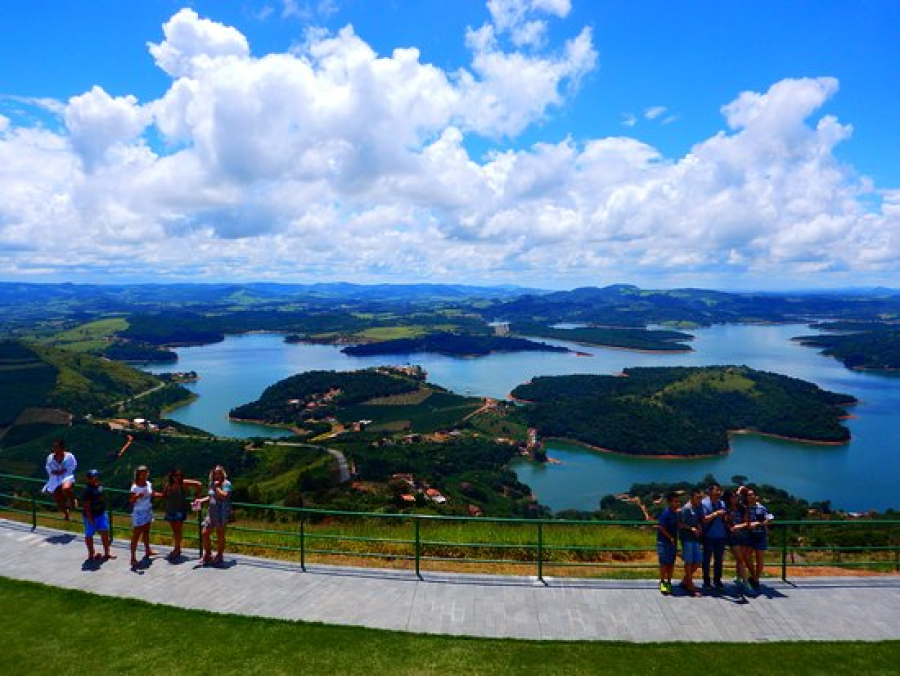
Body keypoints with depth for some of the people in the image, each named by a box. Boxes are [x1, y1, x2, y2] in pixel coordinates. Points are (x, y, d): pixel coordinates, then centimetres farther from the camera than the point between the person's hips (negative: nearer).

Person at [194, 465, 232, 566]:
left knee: (220, 535, 2)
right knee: (205, 533, 6)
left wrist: (217, 487, -16)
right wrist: (201, 500, 8)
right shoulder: (212, 483, 12)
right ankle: (207, 555, 23)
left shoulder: (226, 484, -10)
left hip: (222, 513, -7)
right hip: (211, 512, 7)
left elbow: (224, 496, -25)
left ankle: (219, 556, 16)